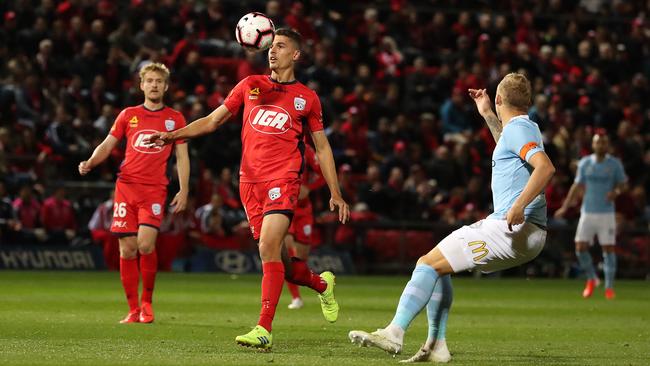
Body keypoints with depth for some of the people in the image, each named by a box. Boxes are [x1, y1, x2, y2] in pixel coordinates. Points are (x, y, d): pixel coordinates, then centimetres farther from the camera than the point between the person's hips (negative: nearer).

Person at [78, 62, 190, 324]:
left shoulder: (174, 118, 11)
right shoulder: (128, 115, 13)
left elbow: (182, 157, 11)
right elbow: (107, 146, 14)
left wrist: (183, 190, 0)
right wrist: (90, 163, -5)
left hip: (155, 189, -2)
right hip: (126, 186, 2)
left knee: (146, 245, -19)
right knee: (127, 249, -2)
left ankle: (147, 302, 1)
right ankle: (133, 310, 6)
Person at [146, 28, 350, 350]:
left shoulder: (306, 98, 8)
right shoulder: (250, 85, 13)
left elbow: (322, 147, 14)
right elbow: (212, 121, 16)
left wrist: (335, 194, 10)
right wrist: (173, 135, 3)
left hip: (283, 179, -3)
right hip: (250, 180, 4)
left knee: (269, 248, -21)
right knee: (276, 256, 6)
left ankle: (264, 331, -22)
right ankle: (321, 284, 38)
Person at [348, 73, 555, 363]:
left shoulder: (518, 128, -11)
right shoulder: (524, 127, 20)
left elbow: (545, 167, -29)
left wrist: (518, 207, -36)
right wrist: (487, 116, 43)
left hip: (513, 229, -10)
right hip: (519, 231, 10)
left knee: (429, 263, -15)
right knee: (436, 265, 16)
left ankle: (394, 333, -21)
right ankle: (436, 345, 10)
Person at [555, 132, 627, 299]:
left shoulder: (615, 164, 1)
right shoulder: (584, 163, 6)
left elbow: (622, 184, 9)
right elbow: (577, 186, 13)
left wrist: (616, 192, -15)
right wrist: (565, 207, 11)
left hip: (607, 213, -2)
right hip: (587, 212, 2)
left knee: (609, 248, -5)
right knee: (580, 248, -6)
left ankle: (609, 287, 4)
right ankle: (591, 279, 16)